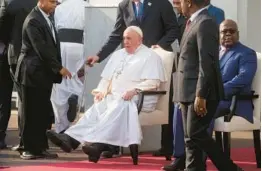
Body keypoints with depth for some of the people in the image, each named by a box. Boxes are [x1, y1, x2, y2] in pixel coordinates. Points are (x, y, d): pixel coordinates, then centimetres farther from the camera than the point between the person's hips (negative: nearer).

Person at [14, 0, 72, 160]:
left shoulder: (46, 18, 13)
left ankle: (40, 147, 13)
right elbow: (41, 49, -20)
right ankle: (30, 149, 5)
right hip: (34, 73, -8)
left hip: (45, 73, 8)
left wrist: (57, 67, 9)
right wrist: (59, 67, -17)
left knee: (43, 112, 9)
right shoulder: (33, 20, -15)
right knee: (31, 112, -1)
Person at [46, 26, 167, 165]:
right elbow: (106, 78, 23)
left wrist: (135, 90, -23)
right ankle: (70, 138, -41)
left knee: (118, 108, -36)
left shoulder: (150, 56, 3)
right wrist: (101, 90, 2)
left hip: (138, 99, -6)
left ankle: (97, 144, -52)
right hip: (115, 98, 6)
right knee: (96, 110, -21)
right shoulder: (118, 55, 24)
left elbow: (153, 82, -9)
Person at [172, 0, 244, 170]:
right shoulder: (194, 23, 16)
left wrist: (201, 95, -24)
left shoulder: (205, 23, -14)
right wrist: (184, 95, 17)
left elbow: (207, 62, -20)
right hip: (189, 93, 10)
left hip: (201, 93, -10)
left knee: (196, 134, -10)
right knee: (190, 137, 7)